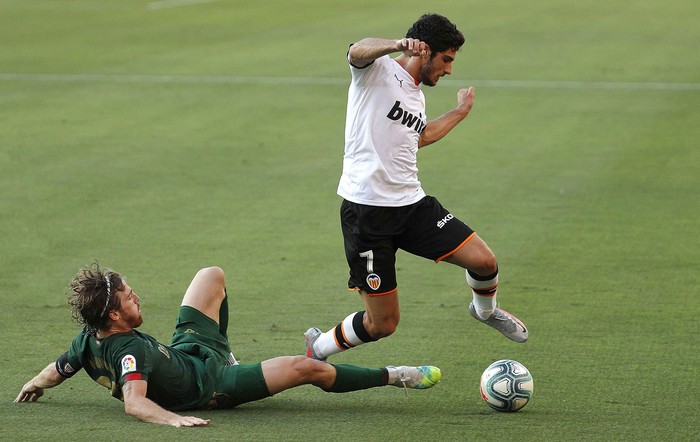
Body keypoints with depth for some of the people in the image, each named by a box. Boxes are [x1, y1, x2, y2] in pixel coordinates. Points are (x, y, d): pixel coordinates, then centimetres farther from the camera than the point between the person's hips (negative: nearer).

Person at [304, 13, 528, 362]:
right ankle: (316, 350, 23)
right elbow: (357, 51, -32)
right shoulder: (378, 69, -6)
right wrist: (397, 45, -52)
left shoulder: (417, 98, 18)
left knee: (483, 261, -6)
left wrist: (458, 113, 43)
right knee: (382, 324, -5)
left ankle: (485, 310, 31)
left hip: (412, 204, 7)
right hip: (366, 211, -7)